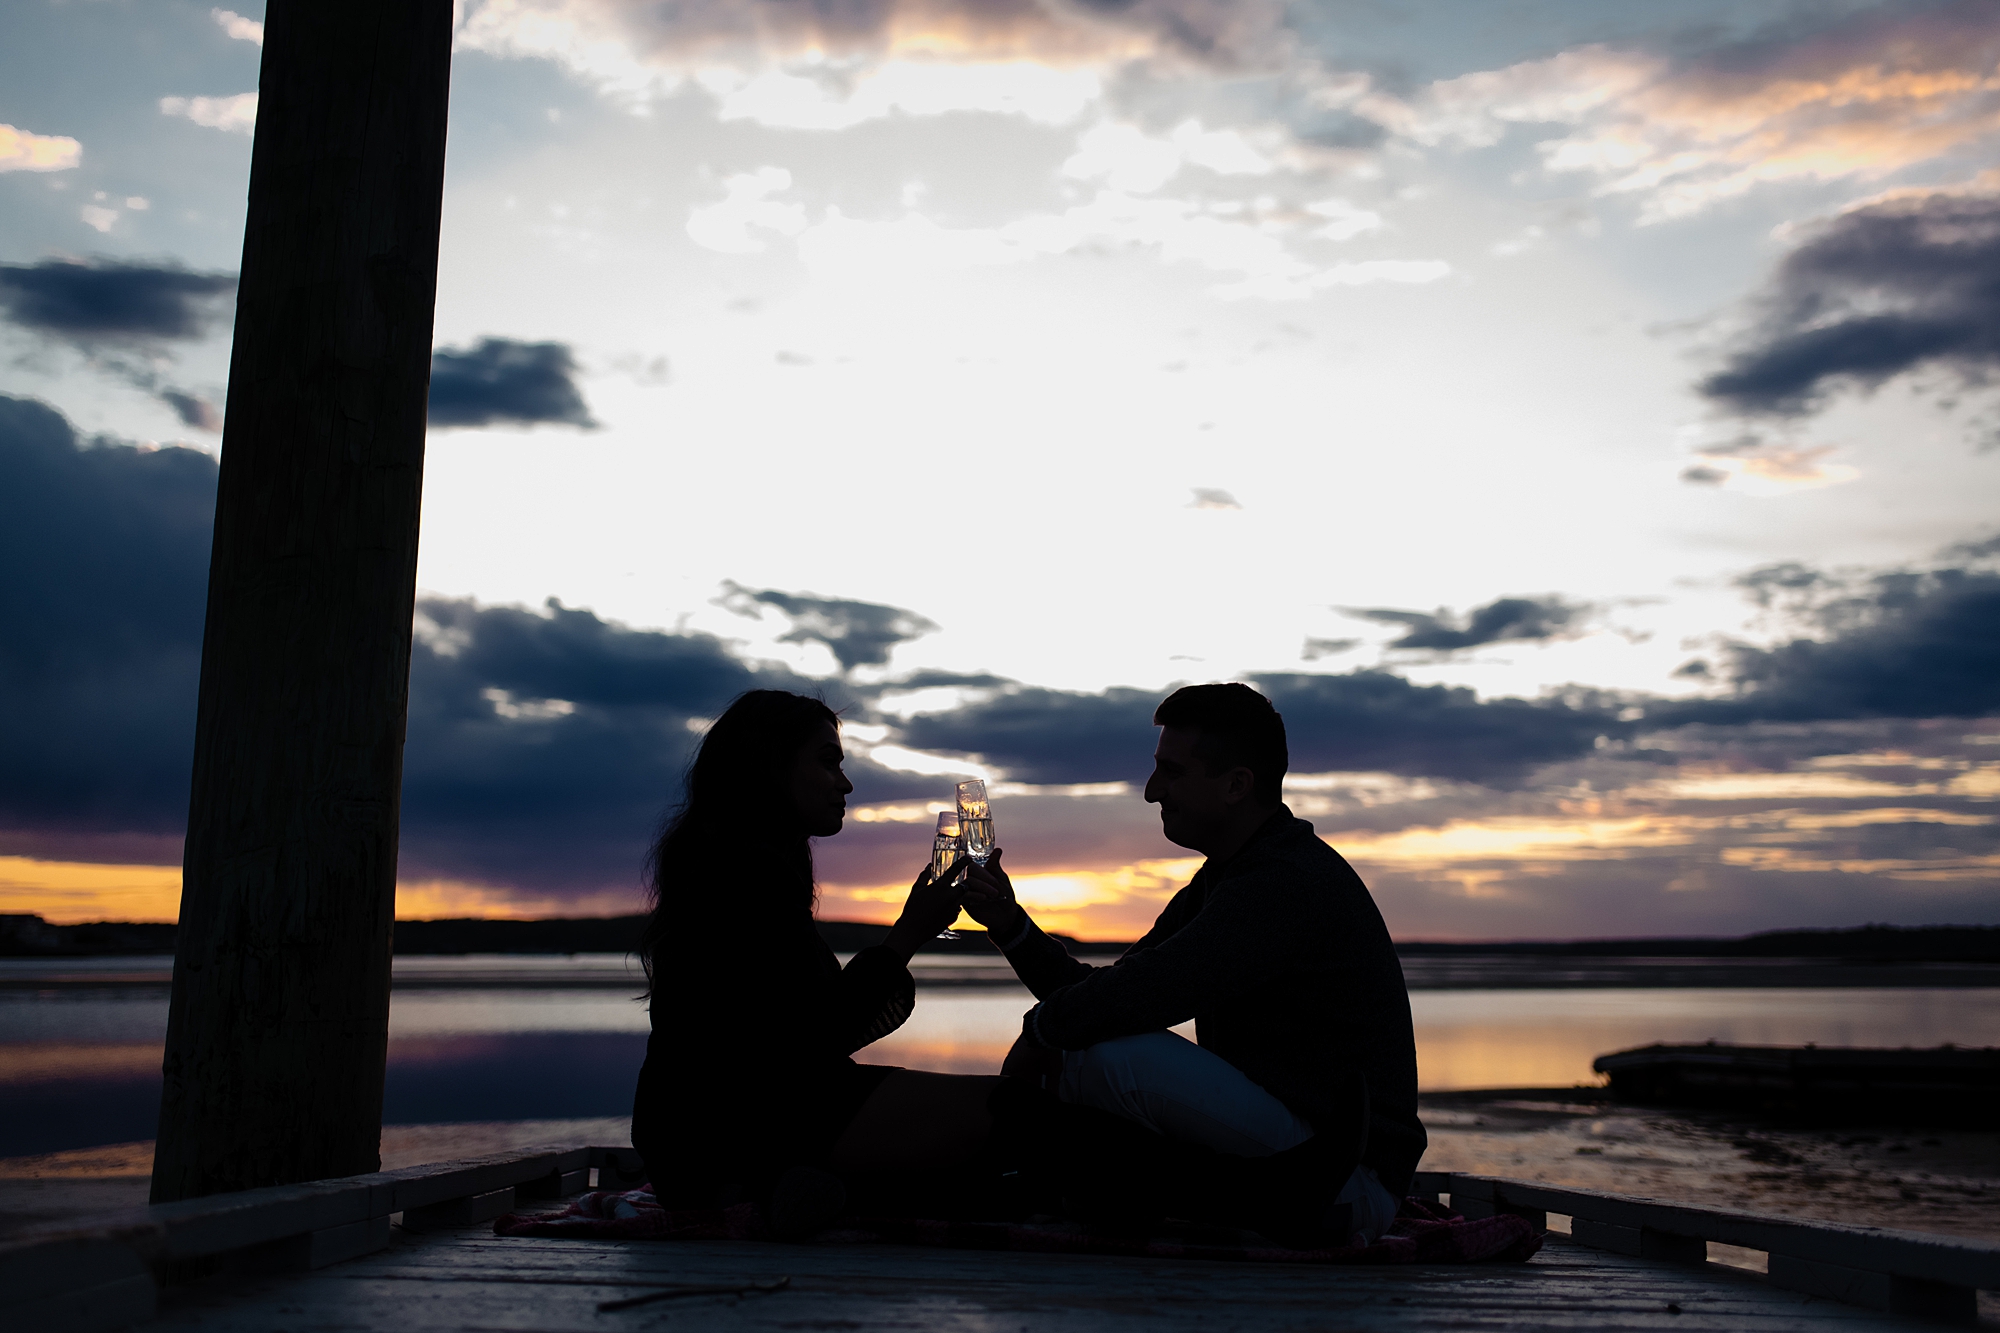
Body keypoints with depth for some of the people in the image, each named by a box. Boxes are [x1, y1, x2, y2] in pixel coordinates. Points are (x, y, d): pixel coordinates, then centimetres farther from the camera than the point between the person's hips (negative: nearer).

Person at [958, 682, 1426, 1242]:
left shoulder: (1293, 882, -21)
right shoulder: (1218, 882, 12)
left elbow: (1141, 996, -27)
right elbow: (1104, 991, 11)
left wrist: (1040, 1029, -9)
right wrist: (1009, 923, 1)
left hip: (1344, 1176, -10)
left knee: (1111, 1055, -25)